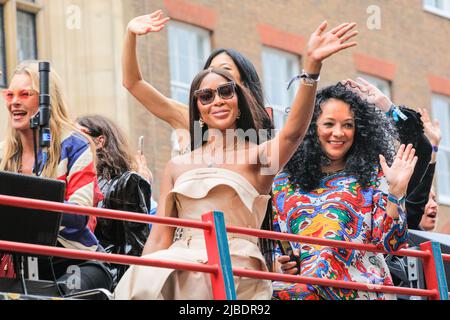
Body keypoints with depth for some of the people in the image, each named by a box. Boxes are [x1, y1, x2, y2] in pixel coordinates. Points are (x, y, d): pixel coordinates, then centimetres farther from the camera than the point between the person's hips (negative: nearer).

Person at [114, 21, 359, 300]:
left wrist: (312, 64, -29)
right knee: (143, 280, -24)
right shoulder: (178, 166, 16)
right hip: (183, 273, 3)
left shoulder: (257, 156, 5)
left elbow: (293, 131, -16)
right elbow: (160, 239, 15)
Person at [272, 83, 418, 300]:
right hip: (299, 289, 1)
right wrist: (279, 264, 2)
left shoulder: (372, 176, 11)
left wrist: (395, 191, -5)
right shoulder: (284, 183, 15)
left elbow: (390, 243, 3)